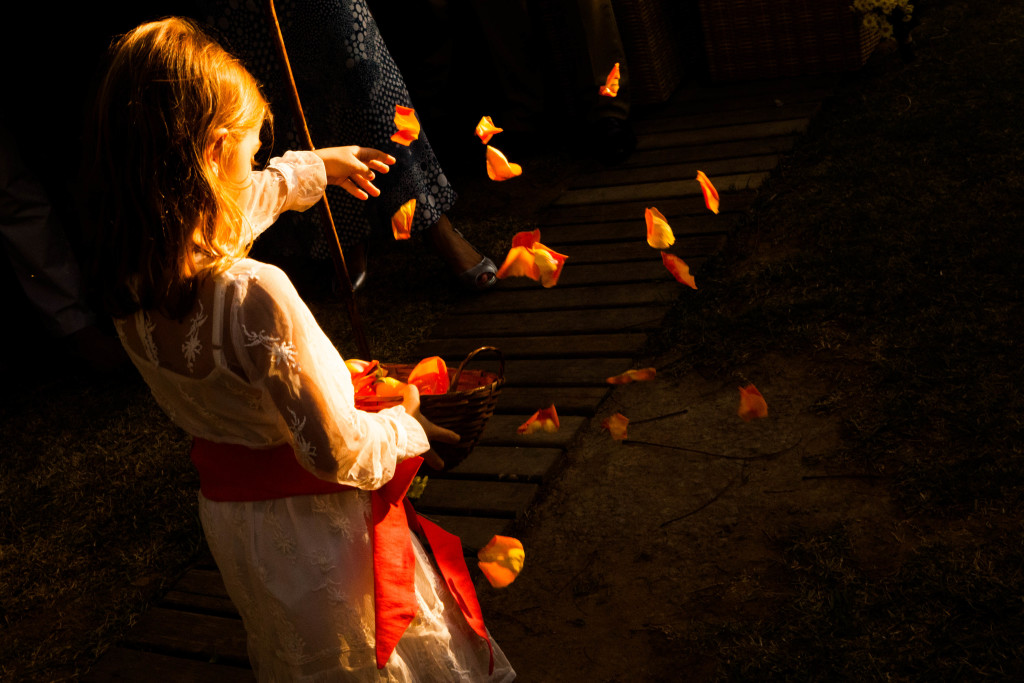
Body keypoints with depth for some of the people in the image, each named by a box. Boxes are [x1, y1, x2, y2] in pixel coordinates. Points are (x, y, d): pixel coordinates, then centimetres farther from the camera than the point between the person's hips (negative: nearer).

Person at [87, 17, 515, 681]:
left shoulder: (130, 283, -10)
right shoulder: (254, 293, -36)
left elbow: (236, 201, 11)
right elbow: (338, 454, -30)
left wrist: (316, 166, 25)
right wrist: (405, 426, -10)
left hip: (226, 519, 7)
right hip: (316, 525, -7)